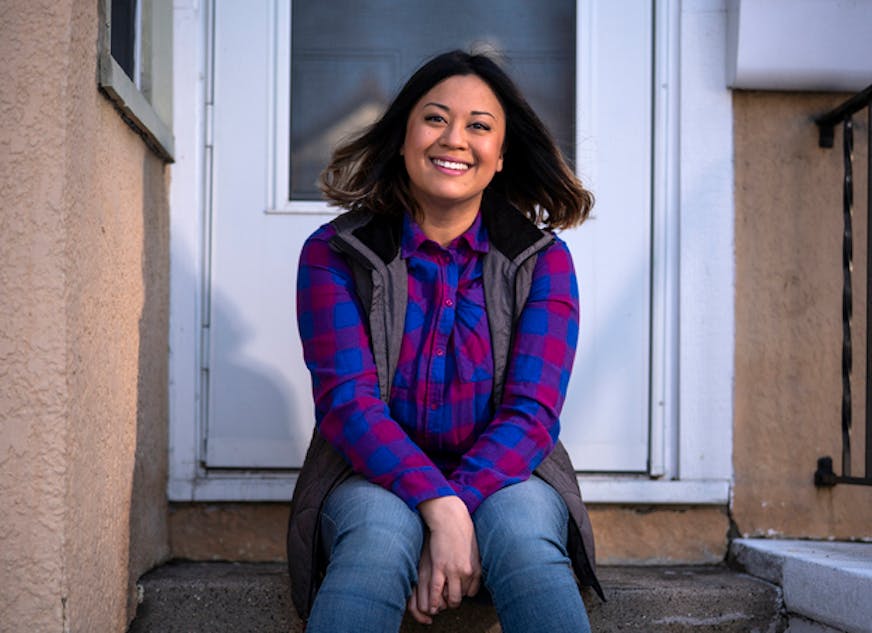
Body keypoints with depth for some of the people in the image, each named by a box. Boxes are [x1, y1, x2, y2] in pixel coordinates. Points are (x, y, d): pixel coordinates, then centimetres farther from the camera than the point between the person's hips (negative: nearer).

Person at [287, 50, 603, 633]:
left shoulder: (543, 260, 3)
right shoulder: (335, 254, 0)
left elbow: (531, 412, -7)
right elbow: (348, 400, -11)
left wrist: (463, 504, -25)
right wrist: (440, 507, -27)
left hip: (505, 478, 1)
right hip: (376, 480, 0)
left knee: (519, 531, -33)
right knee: (381, 530, -34)